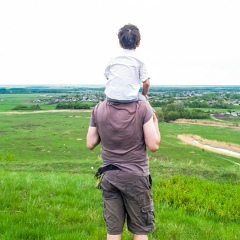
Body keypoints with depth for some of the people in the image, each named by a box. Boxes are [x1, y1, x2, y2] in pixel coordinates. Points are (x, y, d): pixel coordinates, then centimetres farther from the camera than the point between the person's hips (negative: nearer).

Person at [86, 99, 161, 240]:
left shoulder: (98, 109, -4)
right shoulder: (142, 107, -13)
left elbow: (90, 144, 2)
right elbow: (153, 145, -11)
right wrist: (155, 123, 4)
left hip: (110, 177, 3)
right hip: (136, 177, -3)